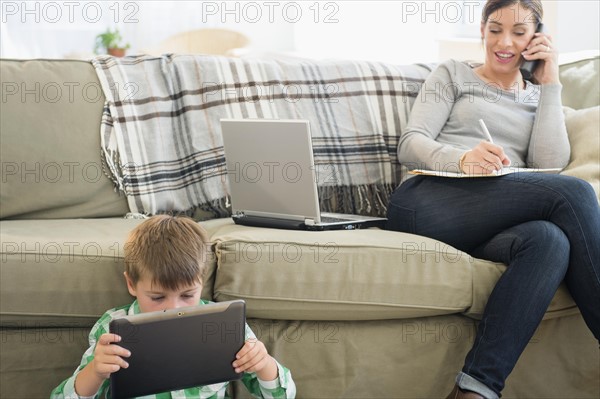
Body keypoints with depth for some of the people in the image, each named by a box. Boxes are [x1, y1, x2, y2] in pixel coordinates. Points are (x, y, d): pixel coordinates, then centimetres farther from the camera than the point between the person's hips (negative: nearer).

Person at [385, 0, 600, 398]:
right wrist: (463, 159, -17)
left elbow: (550, 163, 8)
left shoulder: (539, 98, 29)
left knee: (550, 241, -36)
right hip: (424, 202, -3)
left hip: (484, 227, 3)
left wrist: (550, 82, 11)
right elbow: (409, 145, 4)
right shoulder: (453, 75, 20)